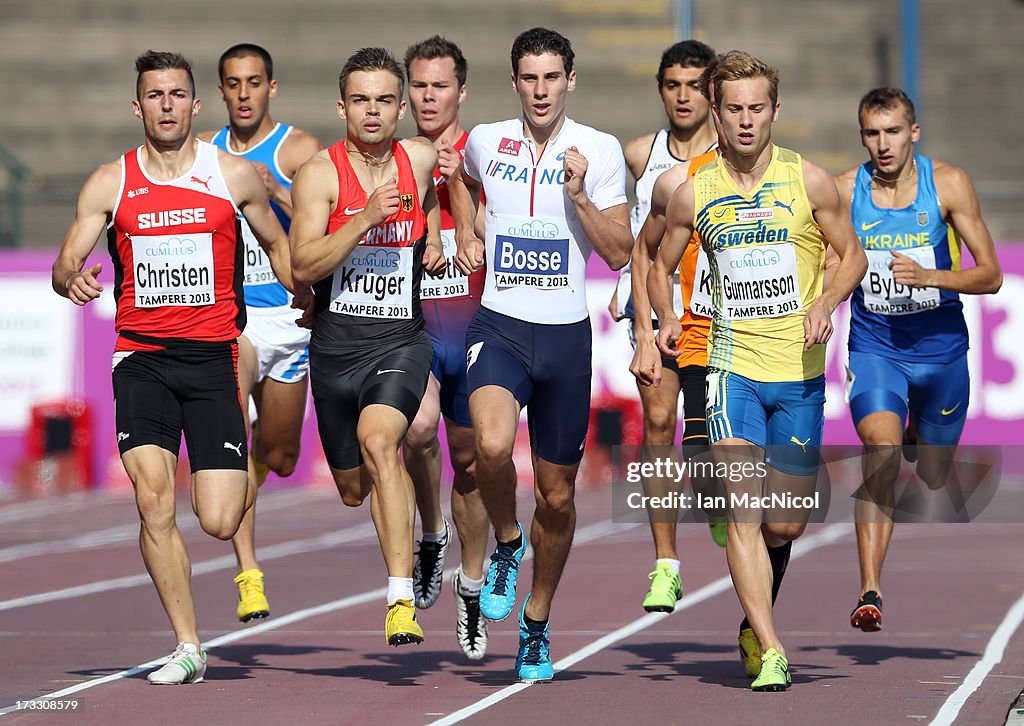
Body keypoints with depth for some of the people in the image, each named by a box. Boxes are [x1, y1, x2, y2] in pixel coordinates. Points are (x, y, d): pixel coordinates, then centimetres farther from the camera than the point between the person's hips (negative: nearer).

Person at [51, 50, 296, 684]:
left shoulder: (235, 175, 3)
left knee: (219, 522, -8)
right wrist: (73, 279, -21)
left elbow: (277, 244, 18)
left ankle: (241, 478, 32)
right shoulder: (110, 184, 4)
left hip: (213, 357, 0)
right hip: (142, 359, 1)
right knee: (153, 501, -16)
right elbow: (64, 267, 2)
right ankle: (188, 648, -5)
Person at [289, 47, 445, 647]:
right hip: (336, 344, 1)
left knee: (378, 441, -30)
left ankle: (403, 600, -33)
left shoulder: (421, 158, 3)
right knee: (354, 490, 14)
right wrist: (366, 217, -25)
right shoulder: (319, 174, -8)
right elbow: (304, 267, -18)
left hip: (402, 340, -1)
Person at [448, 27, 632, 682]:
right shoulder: (486, 142, 4)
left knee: (557, 495, 8)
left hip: (567, 334, 0)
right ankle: (507, 542, 1)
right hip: (500, 326, 0)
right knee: (492, 445, -30)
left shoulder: (600, 150, -2)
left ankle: (537, 622, 28)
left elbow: (620, 254, -4)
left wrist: (580, 195, -17)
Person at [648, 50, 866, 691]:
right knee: (743, 513, -14)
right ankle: (772, 654, -13)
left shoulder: (808, 182, -2)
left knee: (786, 525, 5)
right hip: (733, 367, 0)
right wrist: (667, 318, -3)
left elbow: (852, 254, 8)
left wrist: (826, 302, -11)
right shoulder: (694, 194, 2)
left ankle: (759, 611, 35)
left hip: (800, 373, 0)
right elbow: (661, 267, 16)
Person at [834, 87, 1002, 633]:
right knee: (881, 447, -28)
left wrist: (928, 276, -25)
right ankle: (870, 591, -29)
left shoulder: (947, 184, -8)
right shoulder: (844, 191, -6)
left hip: (940, 346, 1)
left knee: (934, 476, 16)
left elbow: (990, 275, -8)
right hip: (874, 346, -1)